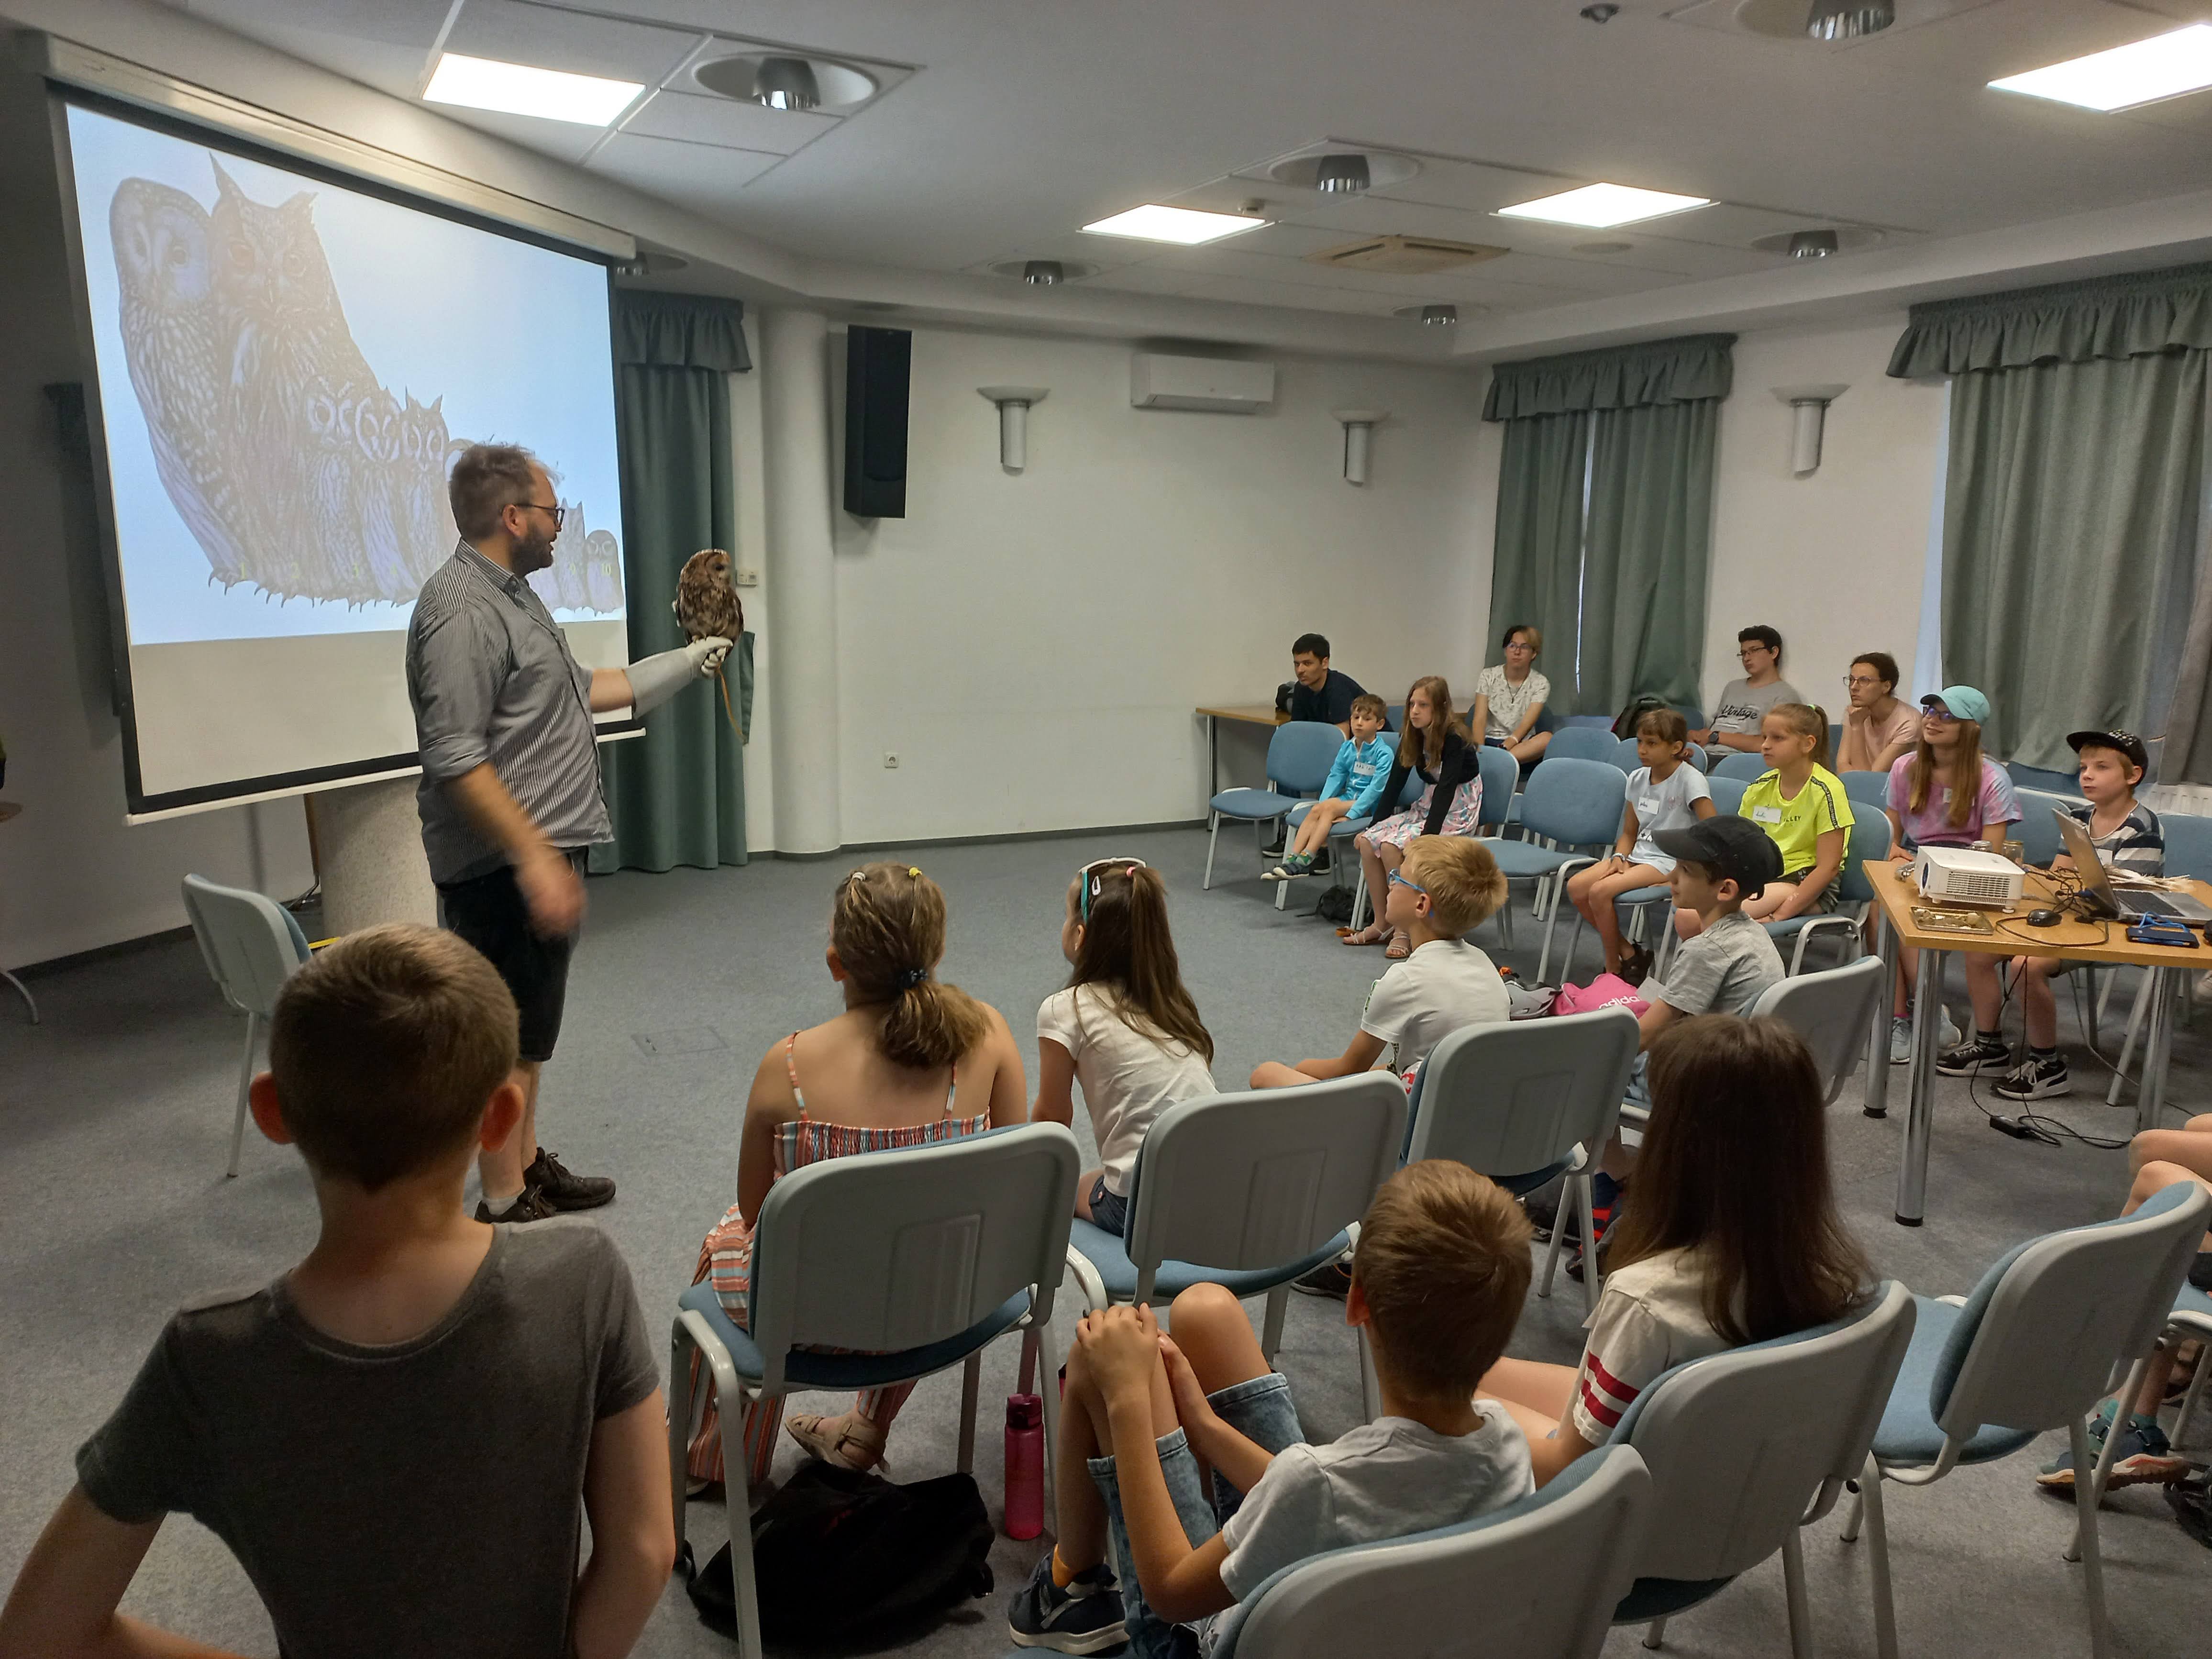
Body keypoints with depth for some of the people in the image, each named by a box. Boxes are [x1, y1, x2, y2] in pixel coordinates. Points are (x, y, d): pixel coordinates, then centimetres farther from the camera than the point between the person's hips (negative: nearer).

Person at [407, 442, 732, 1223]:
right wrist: (533, 858, -27)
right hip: (506, 864, -10)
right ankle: (506, 1205, 9)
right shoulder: (462, 610, -18)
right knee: (507, 1039, -2)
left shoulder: (513, 595, 15)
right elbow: (455, 758, -24)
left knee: (528, 1030, 19)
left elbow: (579, 688, 27)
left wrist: (688, 661, 29)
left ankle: (528, 1167, 31)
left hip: (543, 851, 10)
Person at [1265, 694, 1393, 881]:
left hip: (1369, 805, -6)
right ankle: (1293, 859, -26)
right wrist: (1322, 803, -6)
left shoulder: (1383, 753, -11)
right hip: (1349, 797, 6)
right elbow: (1335, 777, 11)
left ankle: (1305, 859, -31)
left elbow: (1376, 788, -18)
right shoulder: (1347, 748, 10)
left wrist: (1350, 815, -23)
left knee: (1329, 807, -28)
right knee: (1316, 809, -20)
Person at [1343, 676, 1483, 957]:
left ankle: (1404, 931, -19)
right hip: (1427, 807, 8)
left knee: (1391, 845, -27)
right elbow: (1394, 784, 6)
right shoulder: (1412, 738, 4)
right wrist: (1372, 826, 1)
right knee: (1367, 841, -11)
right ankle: (1381, 924, -3)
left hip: (1457, 814, -8)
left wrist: (1426, 837, -35)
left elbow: (1446, 789, -27)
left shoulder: (1454, 741, -19)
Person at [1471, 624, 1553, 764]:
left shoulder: (1540, 684, 2)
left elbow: (1526, 725, -9)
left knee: (1547, 739, -35)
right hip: (1489, 742, 0)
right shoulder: (1488, 677, 4)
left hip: (1521, 746, 0)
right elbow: (1480, 719, -7)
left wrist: (1505, 747, -28)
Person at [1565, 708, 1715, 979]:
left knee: (1600, 891, -26)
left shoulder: (1689, 778, -12)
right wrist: (1619, 858, -3)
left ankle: (1613, 968, -5)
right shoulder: (1638, 778, 9)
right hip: (1638, 854, 8)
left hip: (1671, 862, -7)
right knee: (1576, 887, -13)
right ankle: (1628, 953, 0)